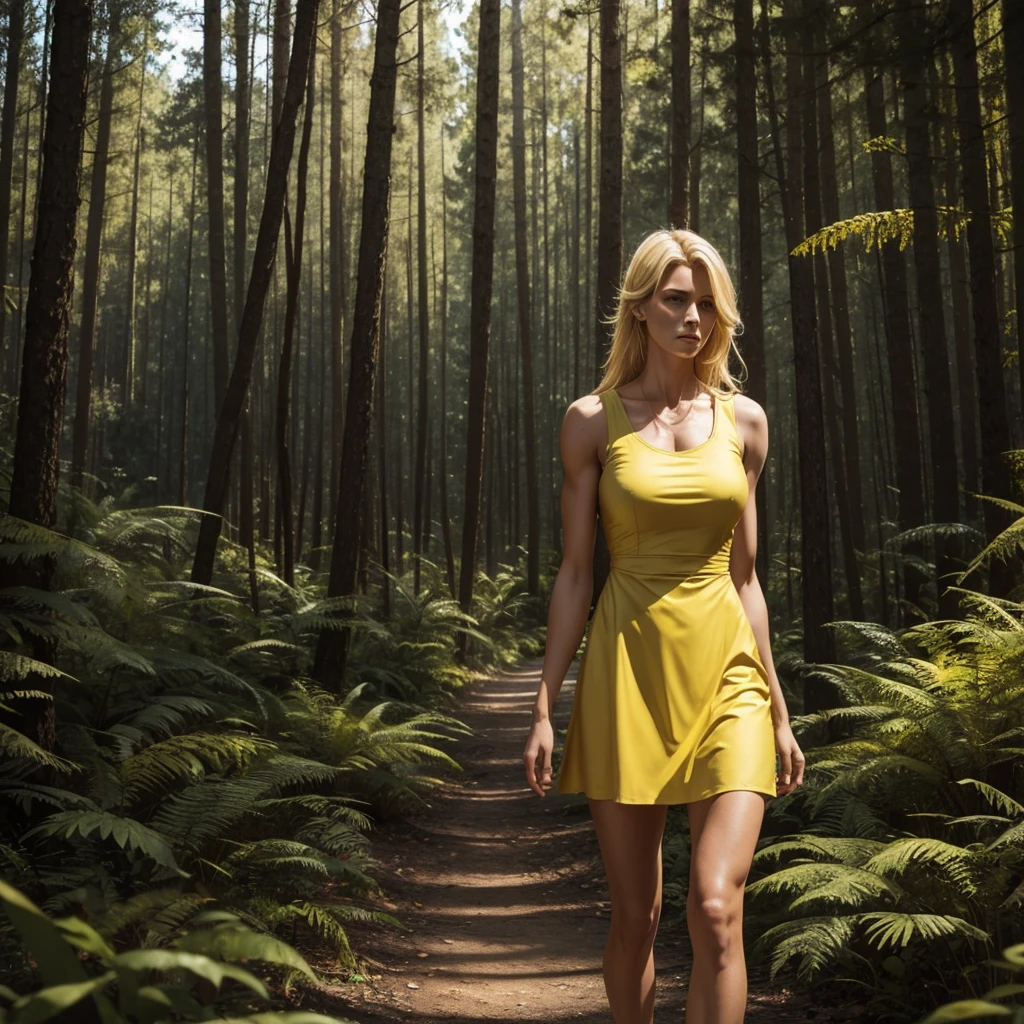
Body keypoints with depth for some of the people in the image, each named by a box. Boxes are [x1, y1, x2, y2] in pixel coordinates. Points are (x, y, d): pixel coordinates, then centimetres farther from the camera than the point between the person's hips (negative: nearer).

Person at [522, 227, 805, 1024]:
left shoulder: (743, 420, 8)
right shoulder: (593, 420, 2)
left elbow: (743, 574, 12)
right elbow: (576, 573, 3)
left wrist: (779, 709, 12)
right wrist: (546, 706, -1)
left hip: (725, 676, 1)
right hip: (627, 678, -1)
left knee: (717, 909, -11)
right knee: (635, 918, 6)